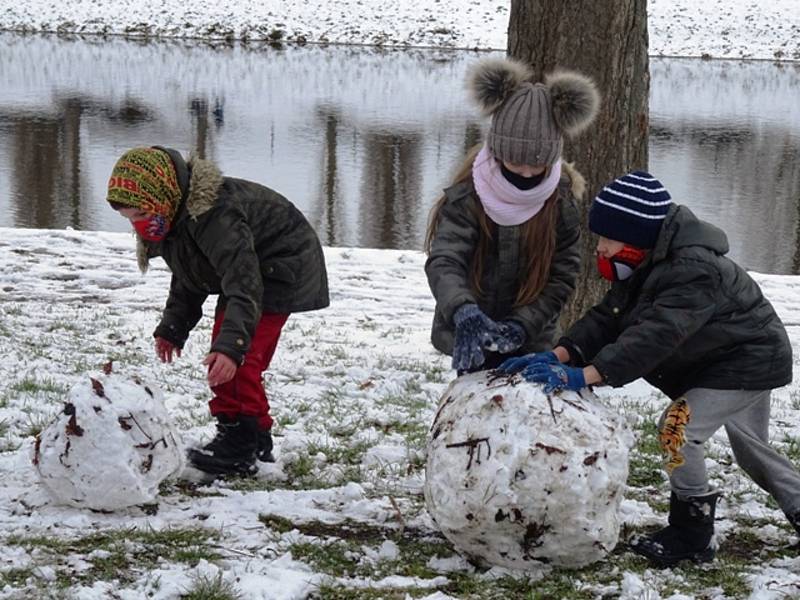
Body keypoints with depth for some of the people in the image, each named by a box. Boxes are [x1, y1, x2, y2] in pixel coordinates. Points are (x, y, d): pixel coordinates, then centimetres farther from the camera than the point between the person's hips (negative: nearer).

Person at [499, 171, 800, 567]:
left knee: (678, 427, -20)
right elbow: (607, 317, -9)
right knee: (751, 450, 24)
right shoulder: (648, 265, -5)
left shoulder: (692, 273, -36)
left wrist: (583, 376, -50)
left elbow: (653, 337, -44)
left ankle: (691, 534, -9)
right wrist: (558, 356, -25)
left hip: (749, 361, -10)